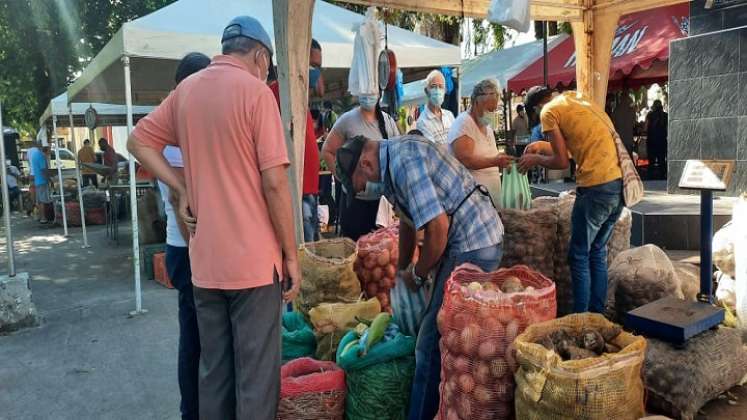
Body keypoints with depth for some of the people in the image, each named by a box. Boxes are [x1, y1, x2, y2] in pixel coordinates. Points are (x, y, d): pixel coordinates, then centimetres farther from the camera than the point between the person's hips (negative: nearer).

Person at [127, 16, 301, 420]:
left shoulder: (185, 90, 9)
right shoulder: (255, 90, -9)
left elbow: (138, 141, 17)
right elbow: (274, 182, -14)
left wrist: (183, 189, 10)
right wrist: (291, 255, -6)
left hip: (204, 260, 6)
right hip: (254, 259, -6)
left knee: (212, 370, 17)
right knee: (256, 375, 4)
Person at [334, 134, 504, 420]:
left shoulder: (404, 161, -20)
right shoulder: (394, 159, 12)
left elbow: (437, 227, -24)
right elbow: (408, 218, 23)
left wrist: (417, 275, -8)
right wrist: (402, 270, 30)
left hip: (473, 246, -10)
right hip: (476, 239, 10)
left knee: (432, 342, -4)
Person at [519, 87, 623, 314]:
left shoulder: (550, 111, -2)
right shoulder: (578, 98, 21)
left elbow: (561, 161, -3)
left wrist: (535, 159, 13)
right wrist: (544, 147, 28)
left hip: (597, 187, -8)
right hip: (621, 182, 8)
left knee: (579, 256, 4)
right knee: (598, 251, 18)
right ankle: (598, 313, 24)